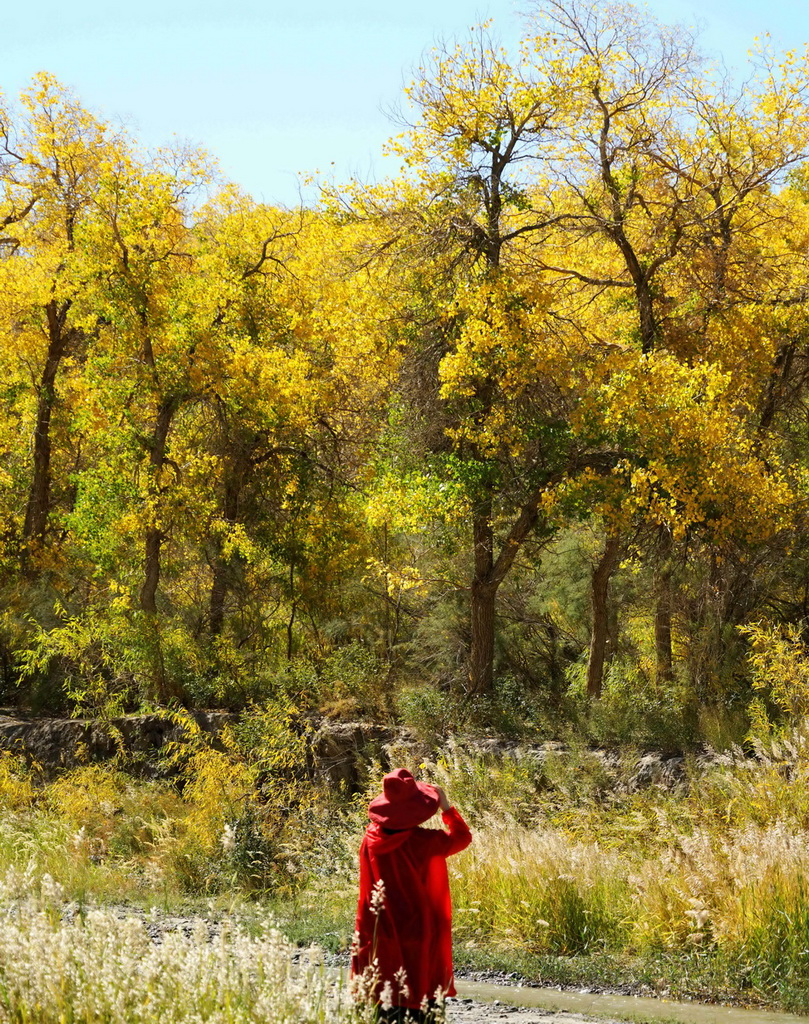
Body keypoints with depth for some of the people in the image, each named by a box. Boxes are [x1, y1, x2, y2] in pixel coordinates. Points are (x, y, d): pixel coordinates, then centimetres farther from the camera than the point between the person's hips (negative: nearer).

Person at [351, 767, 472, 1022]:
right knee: (420, 996, 4)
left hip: (382, 933, 4)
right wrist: (446, 806, 6)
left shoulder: (371, 839, -5)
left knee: (385, 999, 11)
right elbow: (462, 837, 1)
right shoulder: (423, 841, -17)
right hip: (418, 931, -4)